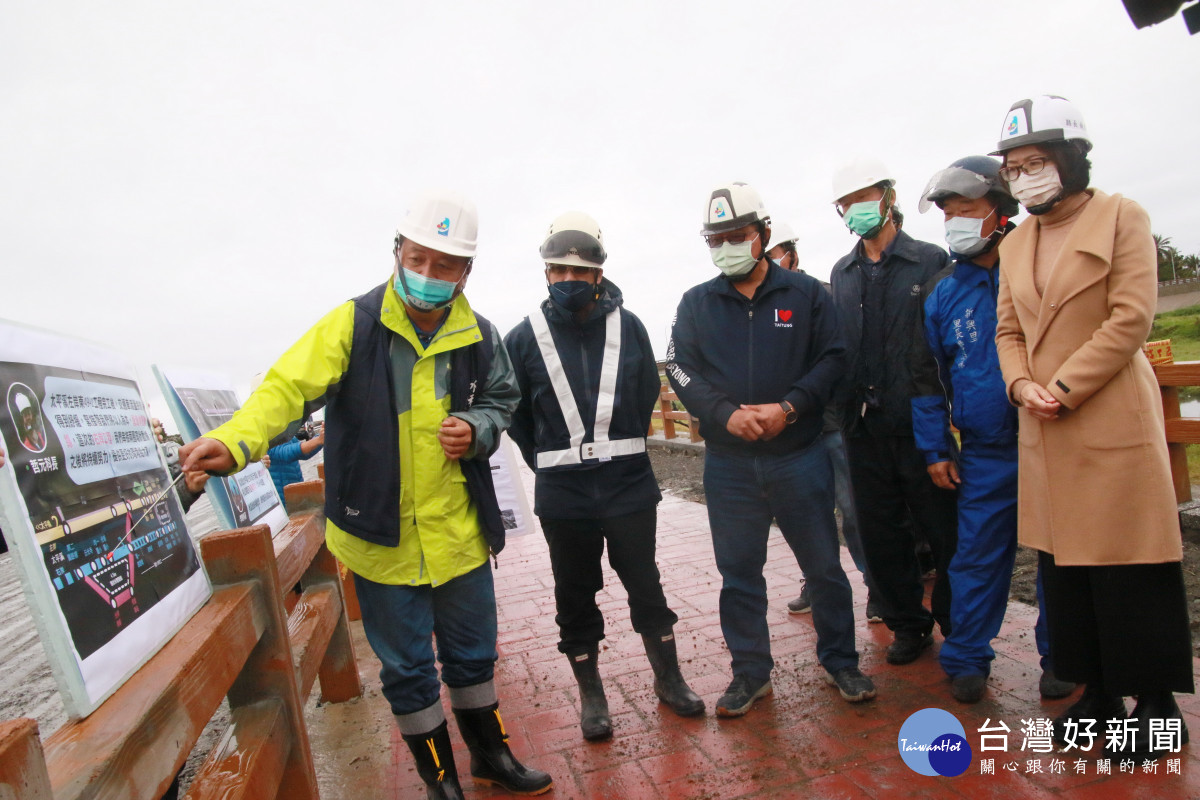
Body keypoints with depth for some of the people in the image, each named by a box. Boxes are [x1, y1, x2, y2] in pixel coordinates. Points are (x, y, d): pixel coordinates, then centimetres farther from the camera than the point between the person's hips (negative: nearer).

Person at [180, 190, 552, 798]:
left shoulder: (479, 337, -2)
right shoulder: (353, 324, -12)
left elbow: (500, 401, 13)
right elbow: (291, 386, -23)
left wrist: (477, 429, -9)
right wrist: (235, 440, -41)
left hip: (459, 530, 3)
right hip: (381, 534, -2)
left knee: (473, 651, 20)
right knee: (406, 664, 15)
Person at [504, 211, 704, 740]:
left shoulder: (628, 327, -2)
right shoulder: (524, 338, -5)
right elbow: (515, 414, 5)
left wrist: (621, 450, 9)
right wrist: (549, 462, 3)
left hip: (629, 483, 0)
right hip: (562, 493, 0)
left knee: (645, 584, 13)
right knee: (575, 596, 13)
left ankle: (668, 678, 35)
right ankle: (591, 694, 33)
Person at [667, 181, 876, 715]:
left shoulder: (805, 293, 4)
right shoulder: (696, 303, 6)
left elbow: (832, 358, 0)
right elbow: (681, 370, -1)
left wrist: (789, 407, -15)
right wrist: (726, 413, -17)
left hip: (799, 455, -1)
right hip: (728, 464, 1)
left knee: (824, 565, 11)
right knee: (739, 572, 10)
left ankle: (840, 661, 33)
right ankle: (750, 672, 28)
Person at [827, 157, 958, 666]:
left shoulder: (932, 262, -1)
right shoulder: (842, 274, 12)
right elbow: (837, 349, 12)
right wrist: (845, 407, 5)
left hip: (921, 423, -4)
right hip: (865, 427, 4)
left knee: (944, 531, 7)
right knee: (881, 535, 12)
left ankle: (957, 626, 29)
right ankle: (907, 624, 31)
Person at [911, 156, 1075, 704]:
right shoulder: (942, 296, 4)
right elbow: (927, 378, 9)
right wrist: (934, 450, 5)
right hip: (984, 456, 2)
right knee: (976, 559, 7)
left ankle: (1060, 657, 29)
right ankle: (966, 660, 22)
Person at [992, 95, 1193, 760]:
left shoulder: (1121, 217, 1)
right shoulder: (1014, 243, 15)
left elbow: (1131, 317, -9)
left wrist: (1063, 388, -15)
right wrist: (1021, 384, -5)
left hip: (1113, 419, -5)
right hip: (1043, 431, 5)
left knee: (1131, 563, 1)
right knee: (1063, 563, 9)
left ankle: (1158, 704, 19)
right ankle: (1098, 693, 24)